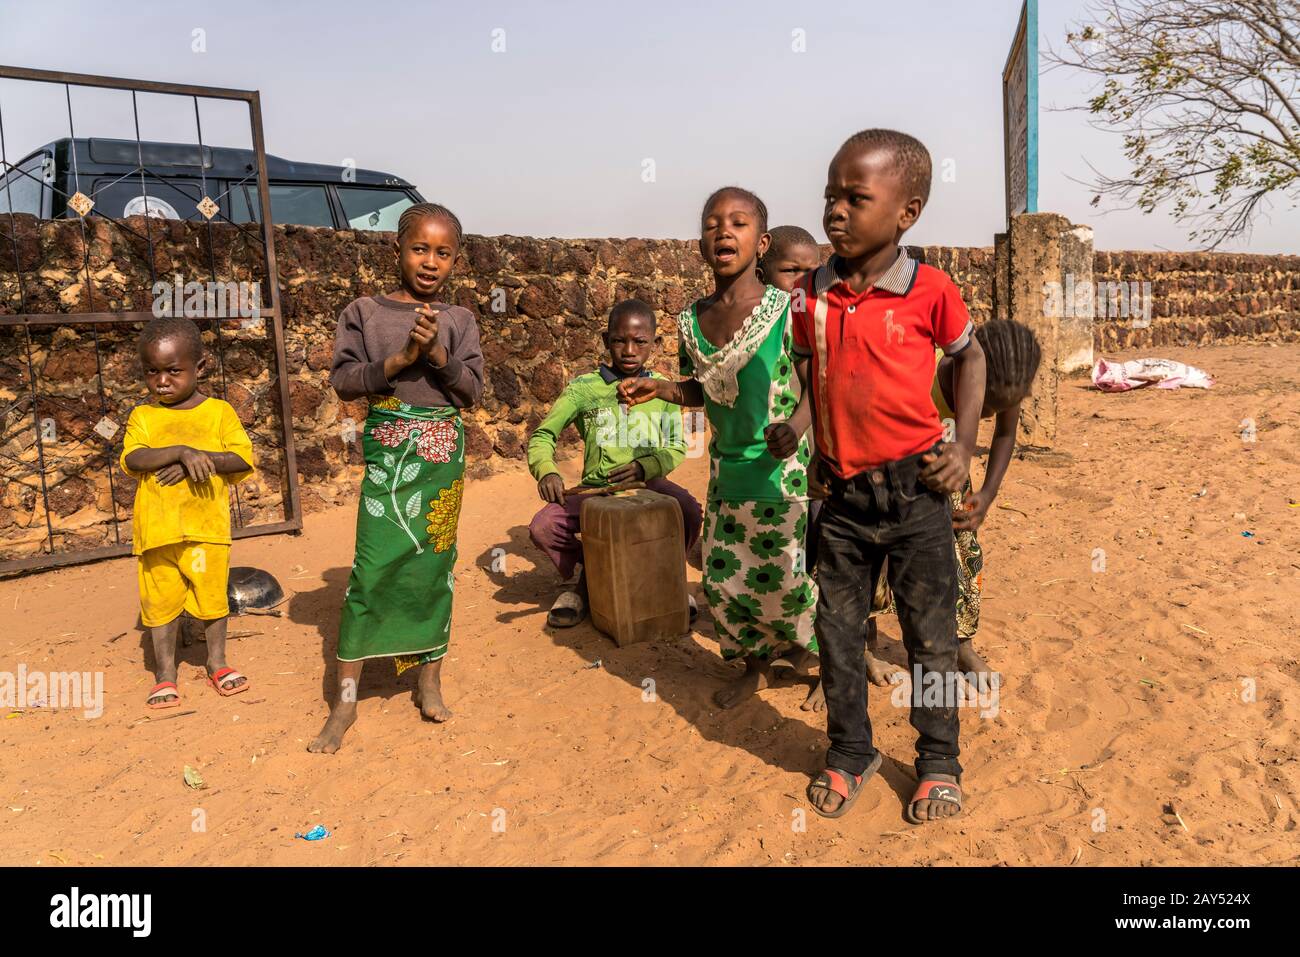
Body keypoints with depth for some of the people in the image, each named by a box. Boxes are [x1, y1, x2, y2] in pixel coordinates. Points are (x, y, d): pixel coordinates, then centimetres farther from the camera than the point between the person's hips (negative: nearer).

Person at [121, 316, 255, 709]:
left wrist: (196, 460, -19)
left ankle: (217, 662, 28)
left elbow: (243, 458, -7)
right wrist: (181, 452, -25)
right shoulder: (142, 416, 4)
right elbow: (133, 459, -11)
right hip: (157, 529, 1)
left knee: (212, 596, 10)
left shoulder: (219, 411, 2)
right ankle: (165, 673, 22)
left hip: (208, 526, -1)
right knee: (161, 601, 8)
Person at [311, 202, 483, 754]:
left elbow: (472, 389, 0)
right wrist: (399, 359, -16)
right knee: (373, 568, -6)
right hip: (387, 453, -2)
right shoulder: (365, 313, 2)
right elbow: (343, 381, -5)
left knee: (435, 566, 6)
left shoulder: (458, 321, 7)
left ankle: (430, 679, 21)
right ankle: (346, 699, 3)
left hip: (442, 454, 2)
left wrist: (436, 352, -15)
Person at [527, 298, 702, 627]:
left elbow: (677, 446, 6)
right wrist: (545, 471, -22)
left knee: (689, 513, -32)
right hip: (596, 488, 0)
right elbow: (542, 436, 0)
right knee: (542, 527, -25)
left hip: (648, 484, 0)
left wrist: (645, 466, -16)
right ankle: (588, 577, 8)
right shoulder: (584, 388, 0)